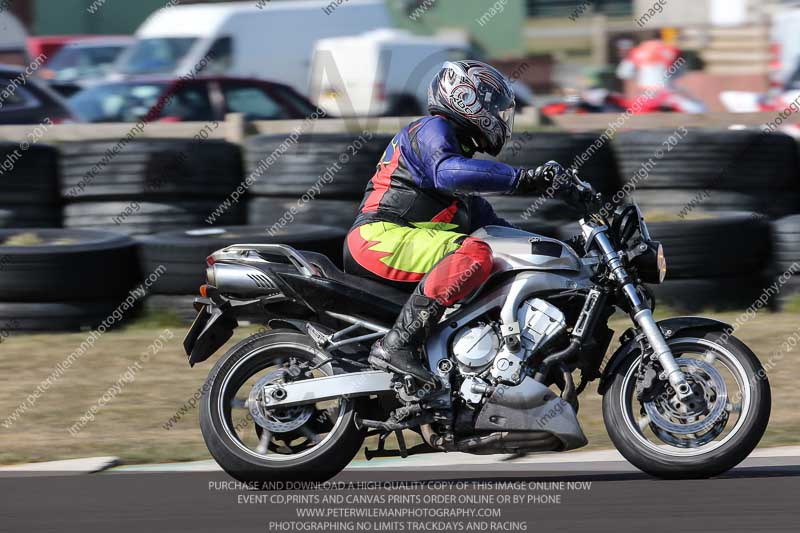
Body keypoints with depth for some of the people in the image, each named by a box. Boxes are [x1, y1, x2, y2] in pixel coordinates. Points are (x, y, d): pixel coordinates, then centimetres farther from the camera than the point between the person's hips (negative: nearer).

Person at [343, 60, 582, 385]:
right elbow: (447, 172, -27)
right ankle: (397, 345, -38)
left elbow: (487, 220, 31)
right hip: (380, 237, -10)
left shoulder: (460, 148, 30)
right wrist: (523, 178, -31)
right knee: (475, 253, -31)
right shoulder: (432, 130, -3)